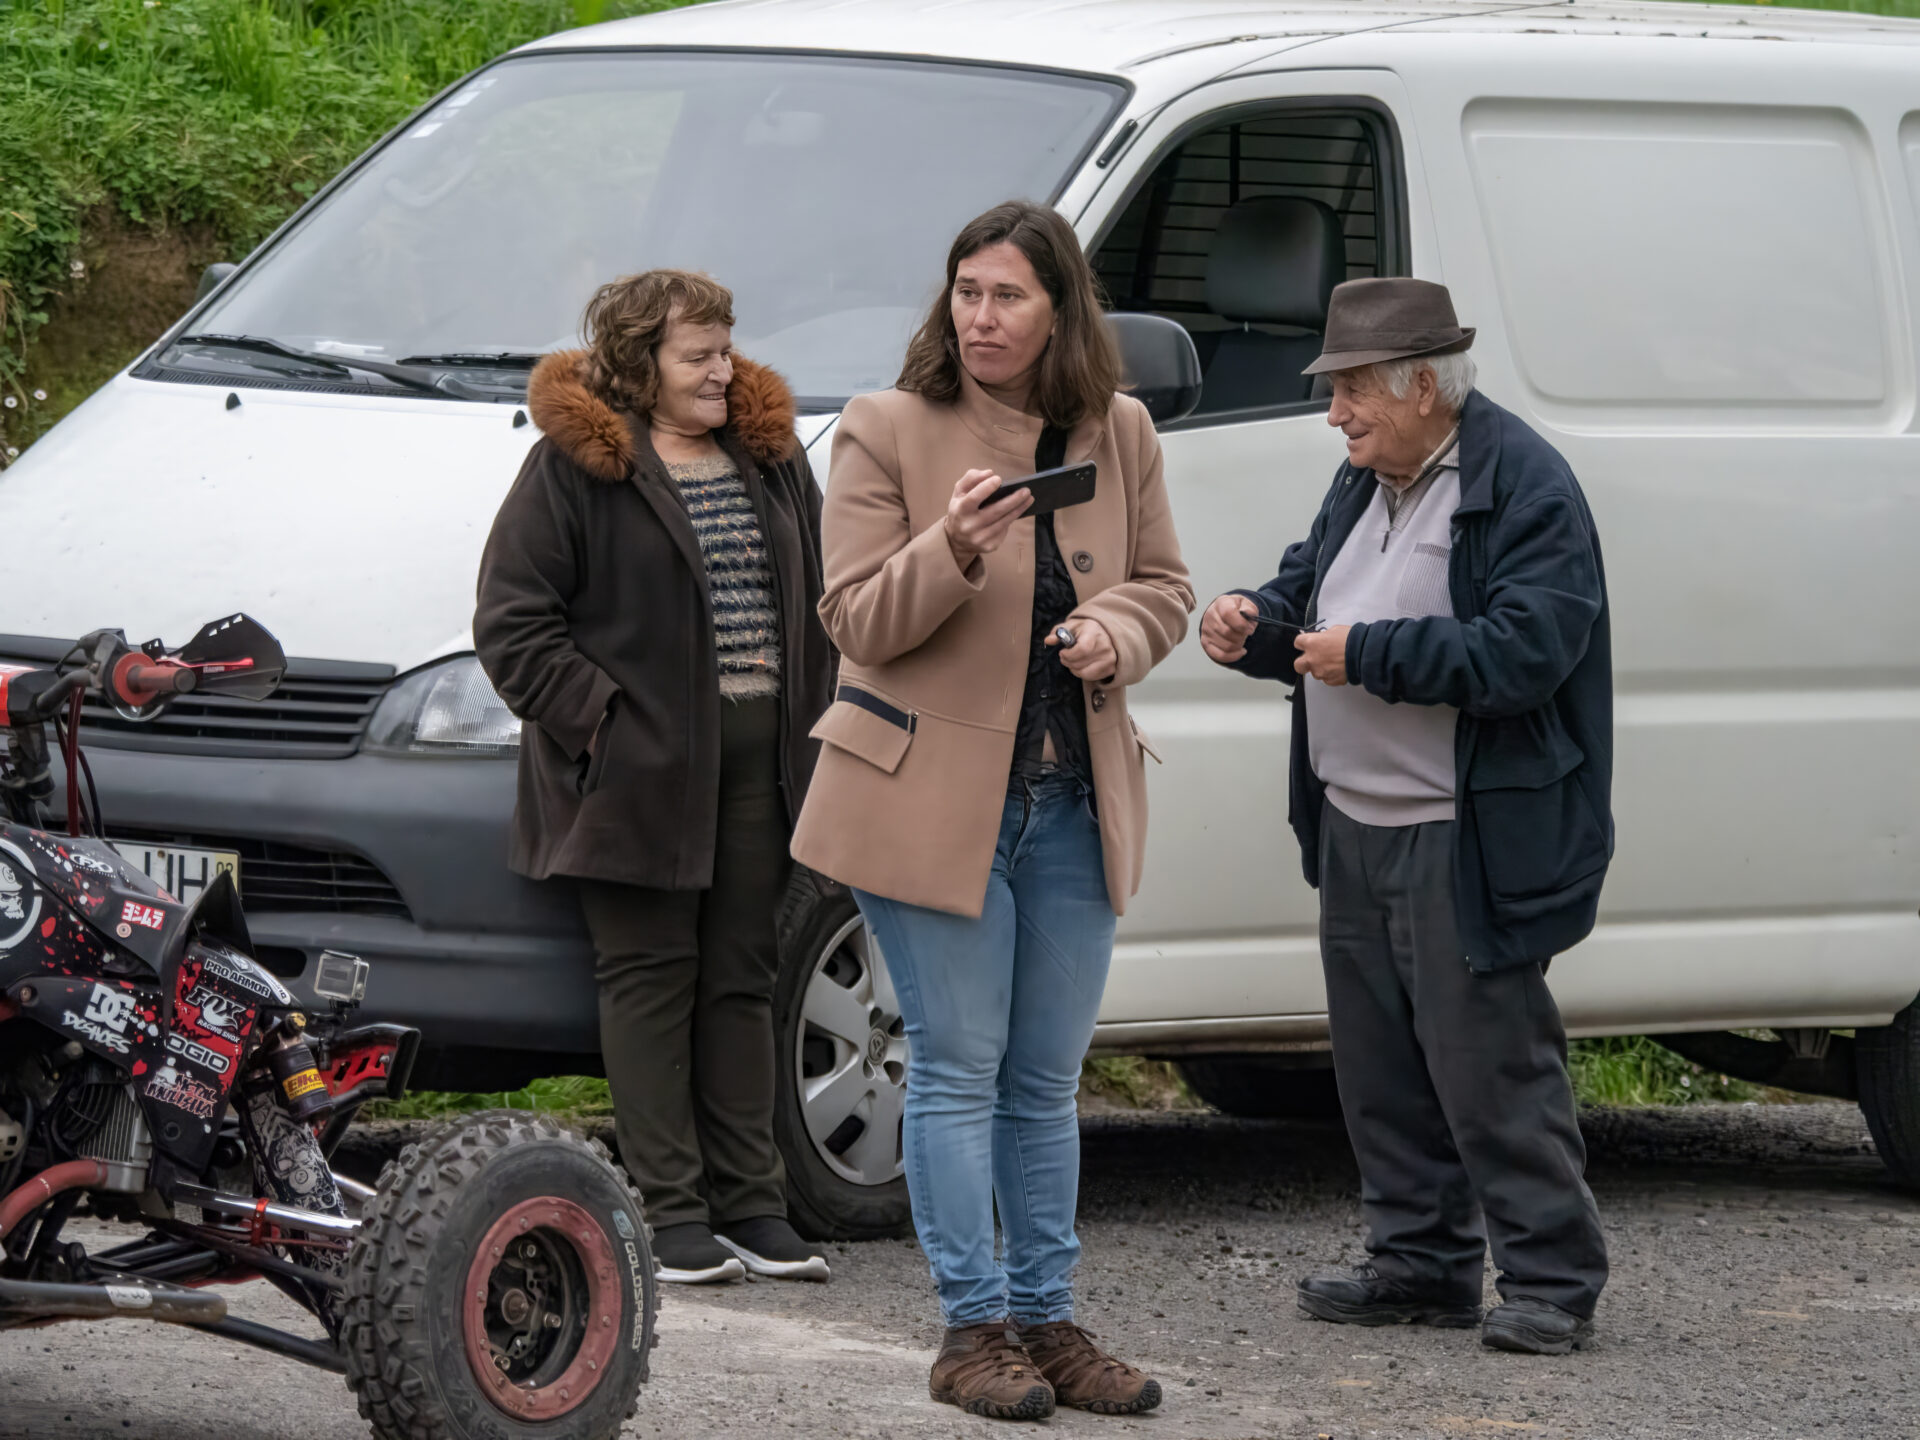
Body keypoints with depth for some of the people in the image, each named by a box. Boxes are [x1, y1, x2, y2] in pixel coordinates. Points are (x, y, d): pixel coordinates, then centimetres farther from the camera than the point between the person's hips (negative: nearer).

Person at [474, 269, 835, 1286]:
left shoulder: (771, 459, 14)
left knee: (742, 981, 8)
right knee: (651, 981, -2)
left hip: (758, 767, 6)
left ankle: (751, 1203, 12)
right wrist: (592, 716, -14)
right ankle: (670, 1211, 0)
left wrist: (812, 724, 9)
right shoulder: (576, 466, -4)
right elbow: (511, 620, -7)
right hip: (642, 772, -6)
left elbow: (817, 603, 20)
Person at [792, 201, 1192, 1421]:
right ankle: (976, 1330, 2)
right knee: (960, 1071, -2)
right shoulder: (887, 433, -6)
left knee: (1048, 1079, 10)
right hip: (934, 796, -4)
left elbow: (1165, 585, 14)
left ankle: (1048, 1319, 17)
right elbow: (859, 621, -10)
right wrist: (952, 551, -28)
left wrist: (1120, 633, -8)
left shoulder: (1119, 434, 5)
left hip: (1076, 799, 4)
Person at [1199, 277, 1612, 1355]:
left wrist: (1371, 656, -22)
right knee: (1382, 1063, 13)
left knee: (1490, 1064, -7)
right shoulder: (1367, 481, 15)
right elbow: (1310, 584, 27)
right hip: (1356, 828, 9)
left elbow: (1524, 652, -23)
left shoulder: (1526, 489, -14)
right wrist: (1259, 622, 3)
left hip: (1469, 842, -9)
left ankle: (1553, 1278, 1)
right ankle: (1422, 1264, 23)